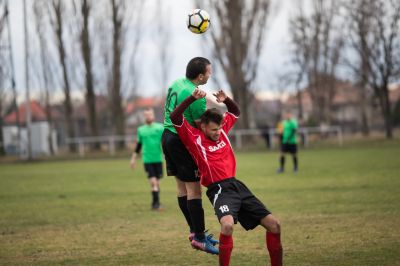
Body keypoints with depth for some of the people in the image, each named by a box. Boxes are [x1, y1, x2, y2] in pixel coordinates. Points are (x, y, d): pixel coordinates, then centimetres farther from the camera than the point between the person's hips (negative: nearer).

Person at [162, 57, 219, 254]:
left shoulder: (175, 84, 7)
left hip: (168, 136, 10)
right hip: (182, 142, -10)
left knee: (182, 187, 14)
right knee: (194, 189, -6)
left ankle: (195, 230, 21)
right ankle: (199, 238, -5)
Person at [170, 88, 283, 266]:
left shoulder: (221, 130, 15)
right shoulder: (194, 137, -2)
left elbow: (235, 112, 30)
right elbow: (175, 118, -14)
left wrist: (226, 100, 10)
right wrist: (193, 98, -22)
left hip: (237, 185, 7)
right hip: (219, 189, -7)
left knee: (273, 224, 0)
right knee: (227, 224, -37)